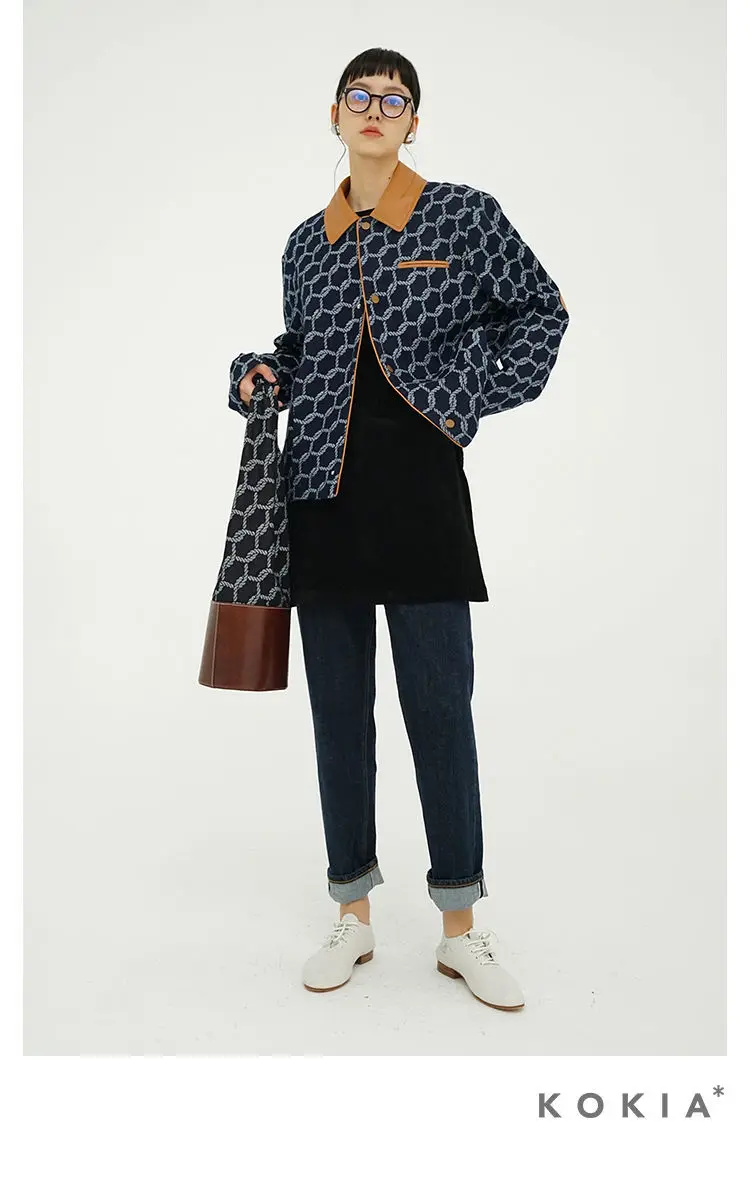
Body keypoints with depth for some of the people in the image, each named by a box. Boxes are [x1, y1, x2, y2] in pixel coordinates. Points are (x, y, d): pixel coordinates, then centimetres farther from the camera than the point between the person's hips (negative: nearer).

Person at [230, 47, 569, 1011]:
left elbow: (540, 311, 9)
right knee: (338, 705, 6)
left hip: (421, 480, -3)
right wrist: (260, 374, 3)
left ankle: (461, 929, 14)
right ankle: (352, 914, 21)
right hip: (325, 490, 4)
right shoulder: (308, 242, 15)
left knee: (440, 703, -2)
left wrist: (472, 397, -1)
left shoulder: (465, 216, 5)